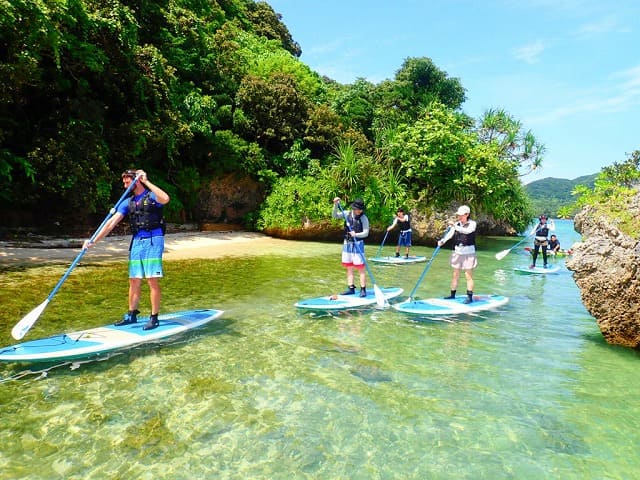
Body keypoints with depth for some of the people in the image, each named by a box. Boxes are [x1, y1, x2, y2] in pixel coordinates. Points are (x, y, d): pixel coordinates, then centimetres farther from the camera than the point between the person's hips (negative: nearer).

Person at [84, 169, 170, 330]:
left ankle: (154, 318, 5)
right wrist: (93, 241, 0)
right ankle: (131, 315, 24)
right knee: (134, 281, 11)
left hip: (153, 241, -6)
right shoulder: (128, 202, 14)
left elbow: (165, 199, -28)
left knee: (153, 280, -4)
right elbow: (111, 223, 8)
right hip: (136, 242, 6)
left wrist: (146, 182, -21)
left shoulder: (151, 196, -2)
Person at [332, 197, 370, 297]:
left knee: (360, 268, -5)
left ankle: (363, 289, 2)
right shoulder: (347, 214, 1)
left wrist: (356, 234, -29)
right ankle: (351, 288, 18)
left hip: (358, 244, -5)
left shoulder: (364, 218, -10)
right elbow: (335, 215, -3)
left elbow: (366, 233, -12)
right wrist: (336, 205, -17)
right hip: (347, 243, 5)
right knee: (349, 267, 9)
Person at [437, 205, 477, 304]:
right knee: (455, 275, 11)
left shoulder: (472, 223, -7)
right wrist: (442, 241, -28)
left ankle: (470, 297, 4)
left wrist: (455, 226, -40)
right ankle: (452, 294, 22)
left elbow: (467, 231, -29)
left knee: (468, 275, -1)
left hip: (469, 252, -4)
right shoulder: (456, 224, 4)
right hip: (457, 252, 5)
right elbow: (449, 233, -10)